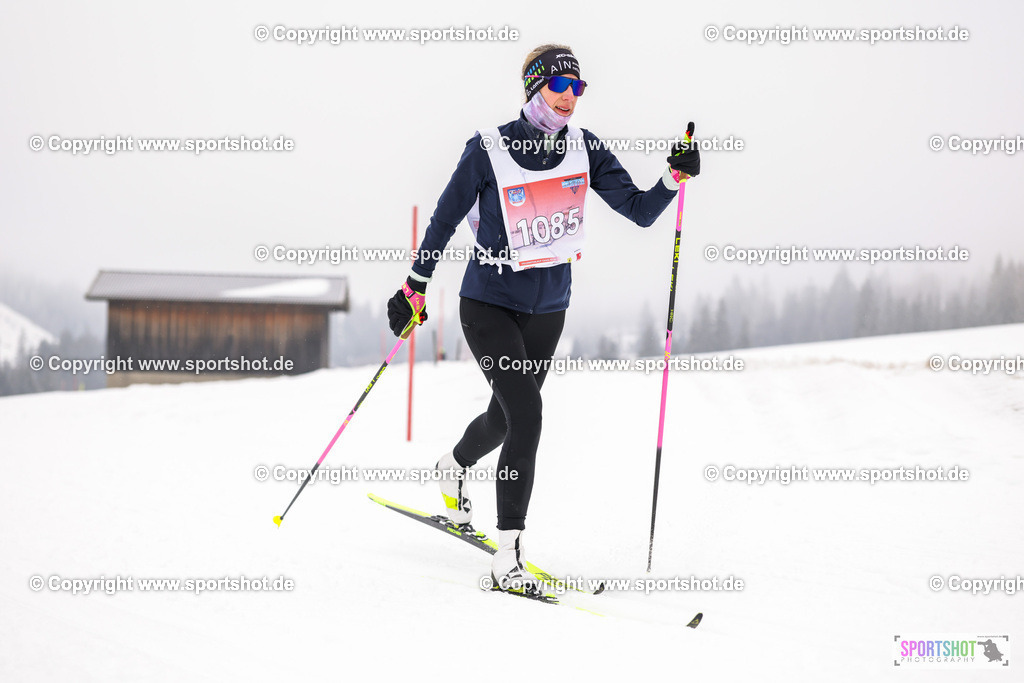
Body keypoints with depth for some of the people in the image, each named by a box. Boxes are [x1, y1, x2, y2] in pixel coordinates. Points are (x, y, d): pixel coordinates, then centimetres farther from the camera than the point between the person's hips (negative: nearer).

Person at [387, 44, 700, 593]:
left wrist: (675, 177, -22)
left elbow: (639, 211, -5)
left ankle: (455, 466, 55)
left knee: (507, 418, 19)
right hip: (489, 303, -5)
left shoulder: (585, 149, -3)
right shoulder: (488, 150, -14)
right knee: (526, 416, -19)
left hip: (547, 309, 5)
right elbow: (446, 218, -4)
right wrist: (415, 288, 0)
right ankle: (509, 555, -14)